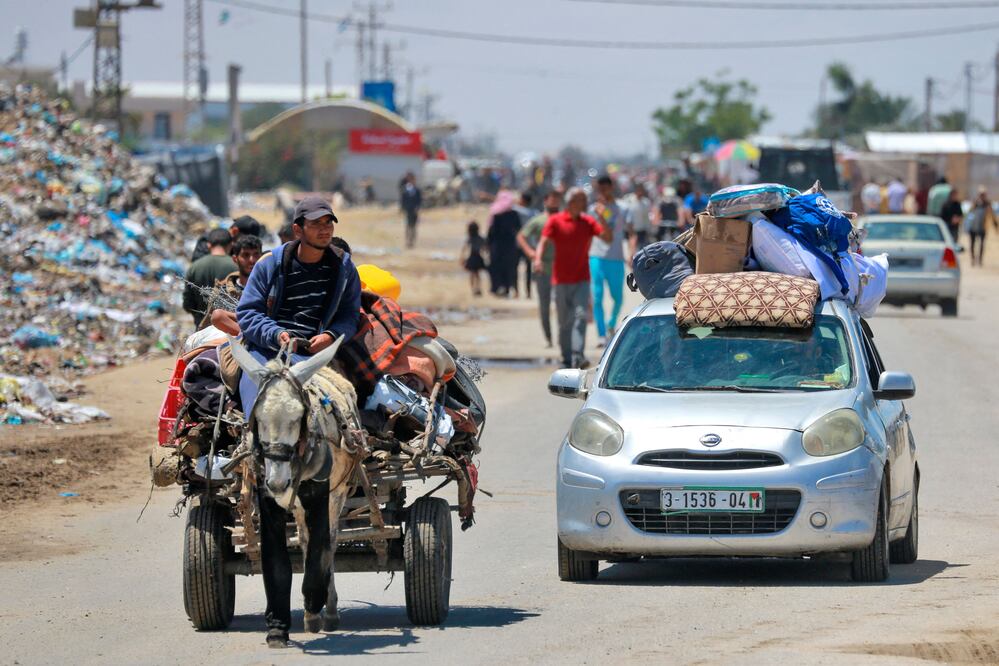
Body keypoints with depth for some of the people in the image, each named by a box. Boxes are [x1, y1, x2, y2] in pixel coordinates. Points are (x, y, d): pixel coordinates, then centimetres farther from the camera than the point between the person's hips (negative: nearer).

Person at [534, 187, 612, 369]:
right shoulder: (555, 221, 0)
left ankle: (577, 356, -23)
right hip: (561, 280, -1)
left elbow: (608, 238, 0)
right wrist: (538, 259, -28)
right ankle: (566, 359, 17)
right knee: (564, 322, 6)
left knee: (580, 316, -15)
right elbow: (544, 242, -10)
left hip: (581, 280, 1)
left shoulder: (588, 222, 7)